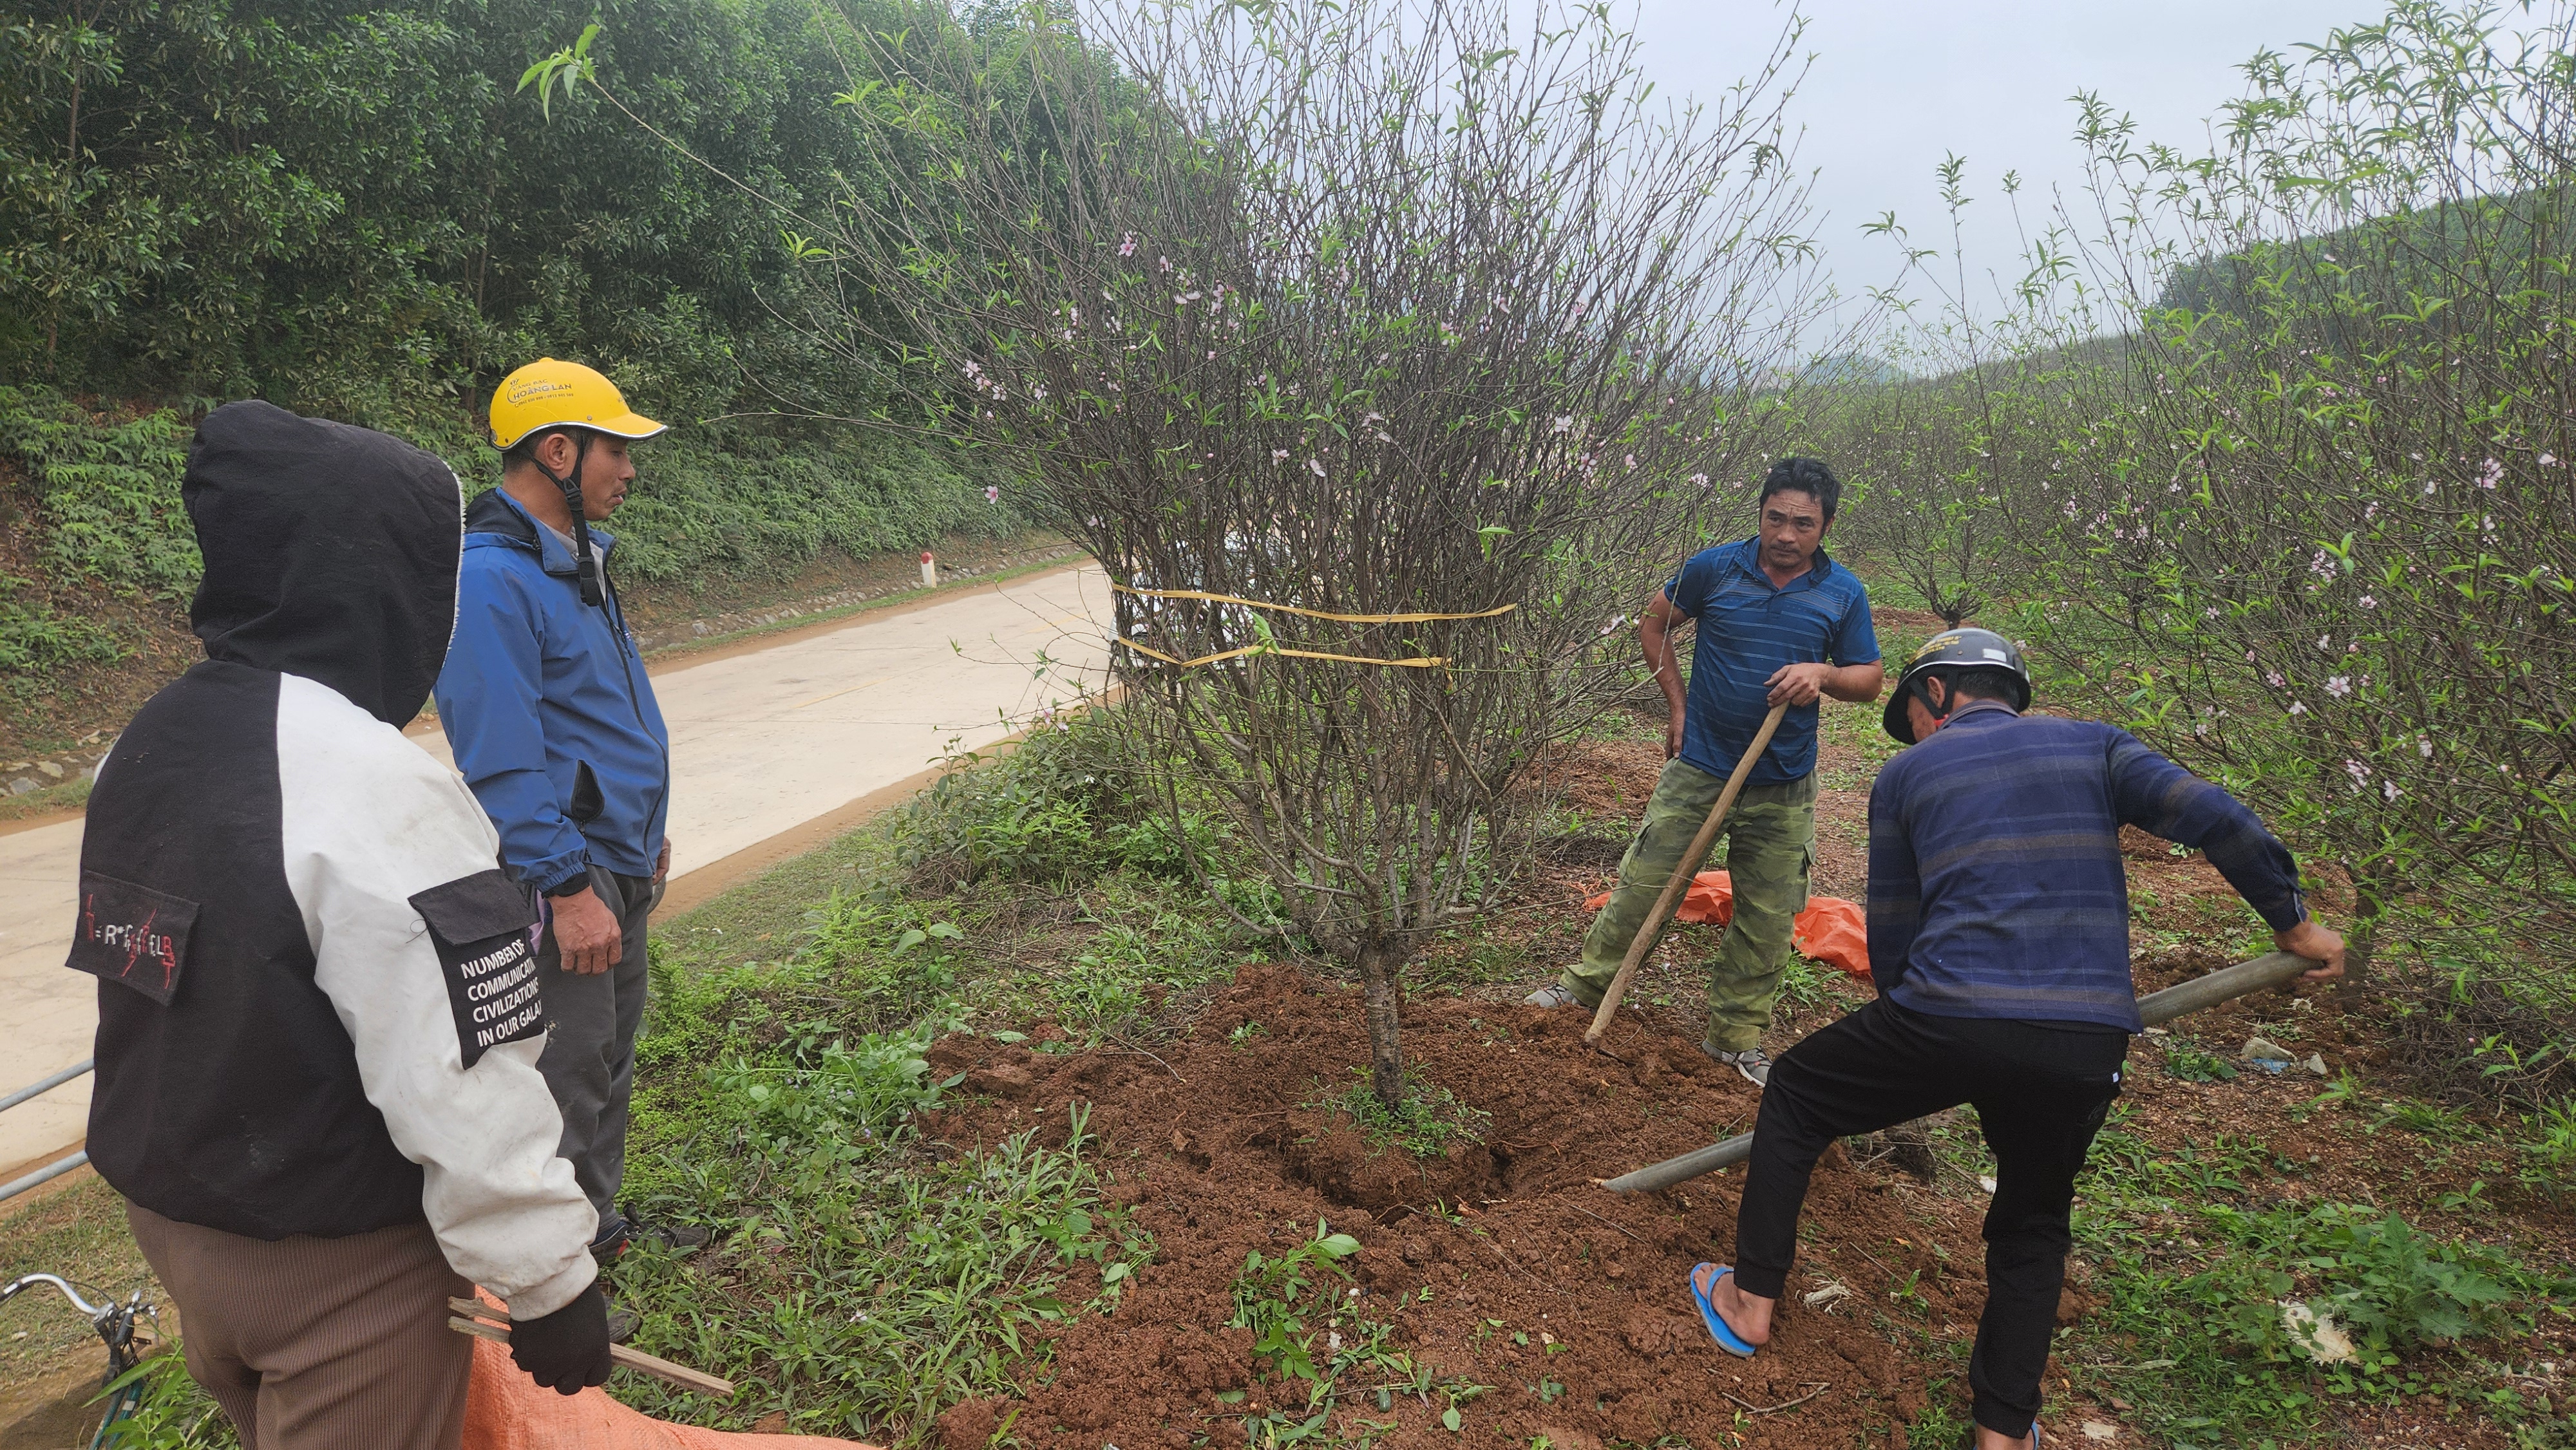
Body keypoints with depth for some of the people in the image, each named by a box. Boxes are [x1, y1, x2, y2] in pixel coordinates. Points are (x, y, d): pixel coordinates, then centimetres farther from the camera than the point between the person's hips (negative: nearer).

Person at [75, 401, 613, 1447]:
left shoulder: (149, 742, -1)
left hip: (169, 1217, 8)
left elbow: (152, 998, 9)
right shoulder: (379, 795, -29)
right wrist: (549, 1283, -18)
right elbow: (466, 1095, -28)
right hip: (337, 1275, -8)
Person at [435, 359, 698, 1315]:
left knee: (609, 1064, 21)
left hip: (615, 864, 10)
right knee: (562, 1084, 2)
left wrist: (644, 834, 21)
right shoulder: (491, 579, -20)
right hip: (562, 878, -10)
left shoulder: (577, 558, 11)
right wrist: (569, 887, -24)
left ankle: (597, 1223, 38)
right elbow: (501, 760, -24)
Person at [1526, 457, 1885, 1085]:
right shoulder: (1715, 568, -6)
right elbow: (1654, 622, 8)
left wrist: (1822, 673, -16)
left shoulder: (1843, 594, -2)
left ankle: (1737, 1036, 25)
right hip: (1698, 767, -1)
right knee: (1643, 882, 3)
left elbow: (1871, 678, 6)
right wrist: (1678, 706, 4)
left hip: (1782, 786, 2)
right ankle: (1584, 986, 22)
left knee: (1767, 916, 9)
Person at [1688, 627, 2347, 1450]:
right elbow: (2215, 817, 1)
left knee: (1796, 1095, 23)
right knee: (2033, 1226, 28)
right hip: (2088, 1046, 3)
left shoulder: (1906, 774, 13)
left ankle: (1750, 1303, 27)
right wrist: (2292, 920, 15)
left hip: (1948, 1018, -2)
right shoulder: (2095, 747, 16)